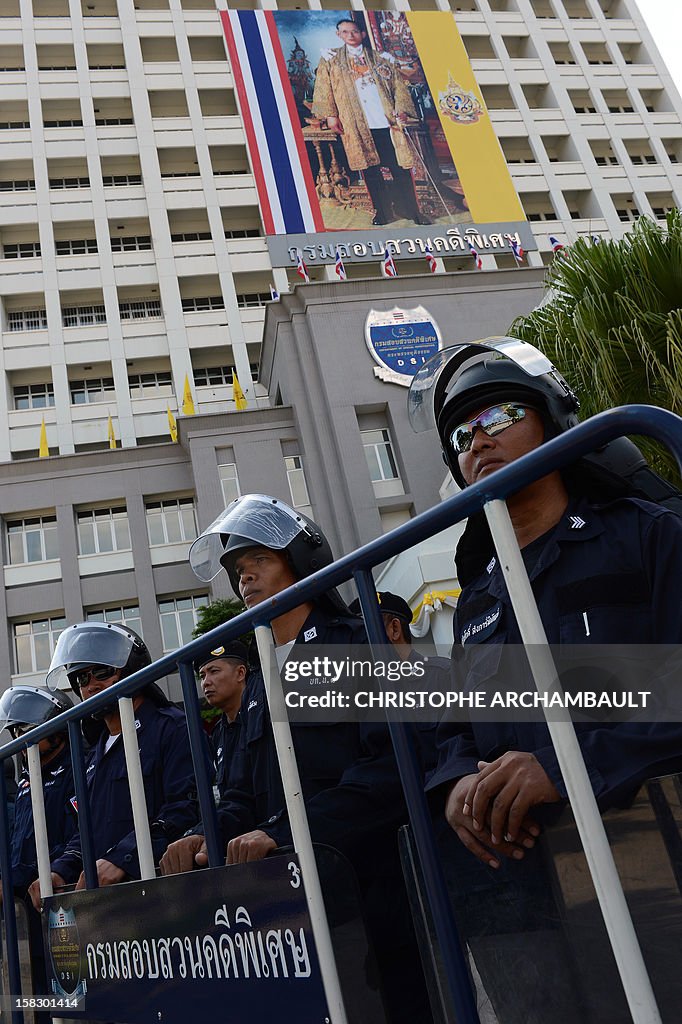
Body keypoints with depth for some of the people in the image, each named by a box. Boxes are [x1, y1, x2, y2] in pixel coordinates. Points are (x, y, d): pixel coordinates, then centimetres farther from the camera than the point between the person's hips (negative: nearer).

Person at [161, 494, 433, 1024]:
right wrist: (212, 836, -3)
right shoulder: (261, 685, 20)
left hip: (377, 892, -6)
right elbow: (245, 797, 19)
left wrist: (282, 832, -22)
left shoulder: (361, 646, -5)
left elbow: (392, 766, -18)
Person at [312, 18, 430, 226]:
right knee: (369, 169, -1)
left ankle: (412, 210, 6)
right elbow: (323, 90, 6)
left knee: (400, 167, -3)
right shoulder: (331, 60, 14)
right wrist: (330, 115, -6)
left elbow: (399, 86, 12)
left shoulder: (381, 59, 17)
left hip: (387, 122, 1)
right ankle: (382, 212, 8)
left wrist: (401, 109, -3)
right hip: (357, 125, 0)